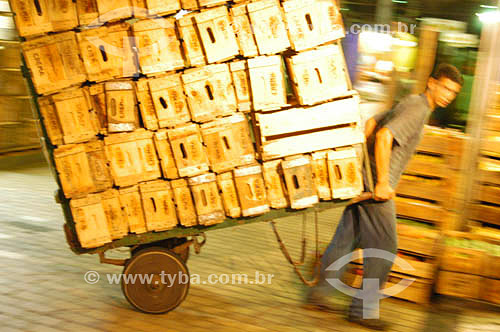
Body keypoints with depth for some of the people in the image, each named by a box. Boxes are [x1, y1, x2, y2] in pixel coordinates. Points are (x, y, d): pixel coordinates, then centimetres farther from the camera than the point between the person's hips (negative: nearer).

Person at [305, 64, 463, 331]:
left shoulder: (411, 103, 16)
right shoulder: (417, 108, -14)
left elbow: (371, 123, 21)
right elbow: (383, 135, -28)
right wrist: (382, 181, -27)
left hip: (364, 179, 10)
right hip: (376, 186, -10)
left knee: (346, 239, 15)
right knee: (384, 247, 0)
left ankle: (319, 293, 24)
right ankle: (362, 309, 11)